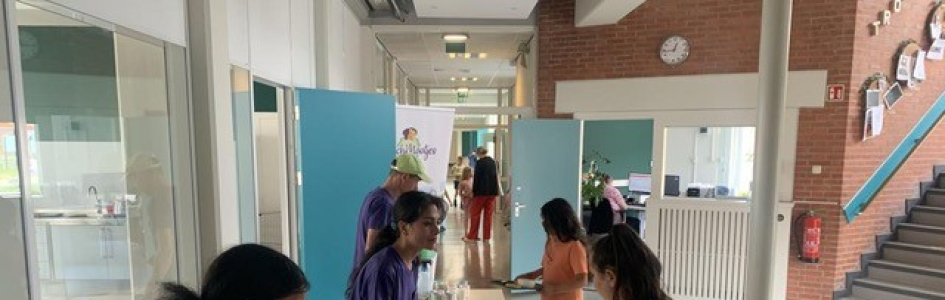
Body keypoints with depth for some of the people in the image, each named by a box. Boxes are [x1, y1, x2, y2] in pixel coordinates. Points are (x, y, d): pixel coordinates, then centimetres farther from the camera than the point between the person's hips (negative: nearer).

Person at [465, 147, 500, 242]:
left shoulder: (479, 162, -10)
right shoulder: (493, 161, 8)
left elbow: (476, 178, -11)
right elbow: (495, 176, 12)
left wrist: (474, 191, -5)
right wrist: (495, 190, 17)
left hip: (481, 191, -5)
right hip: (492, 191, 5)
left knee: (475, 213, 4)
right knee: (488, 214, 9)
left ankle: (472, 236, 7)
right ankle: (487, 236, 11)